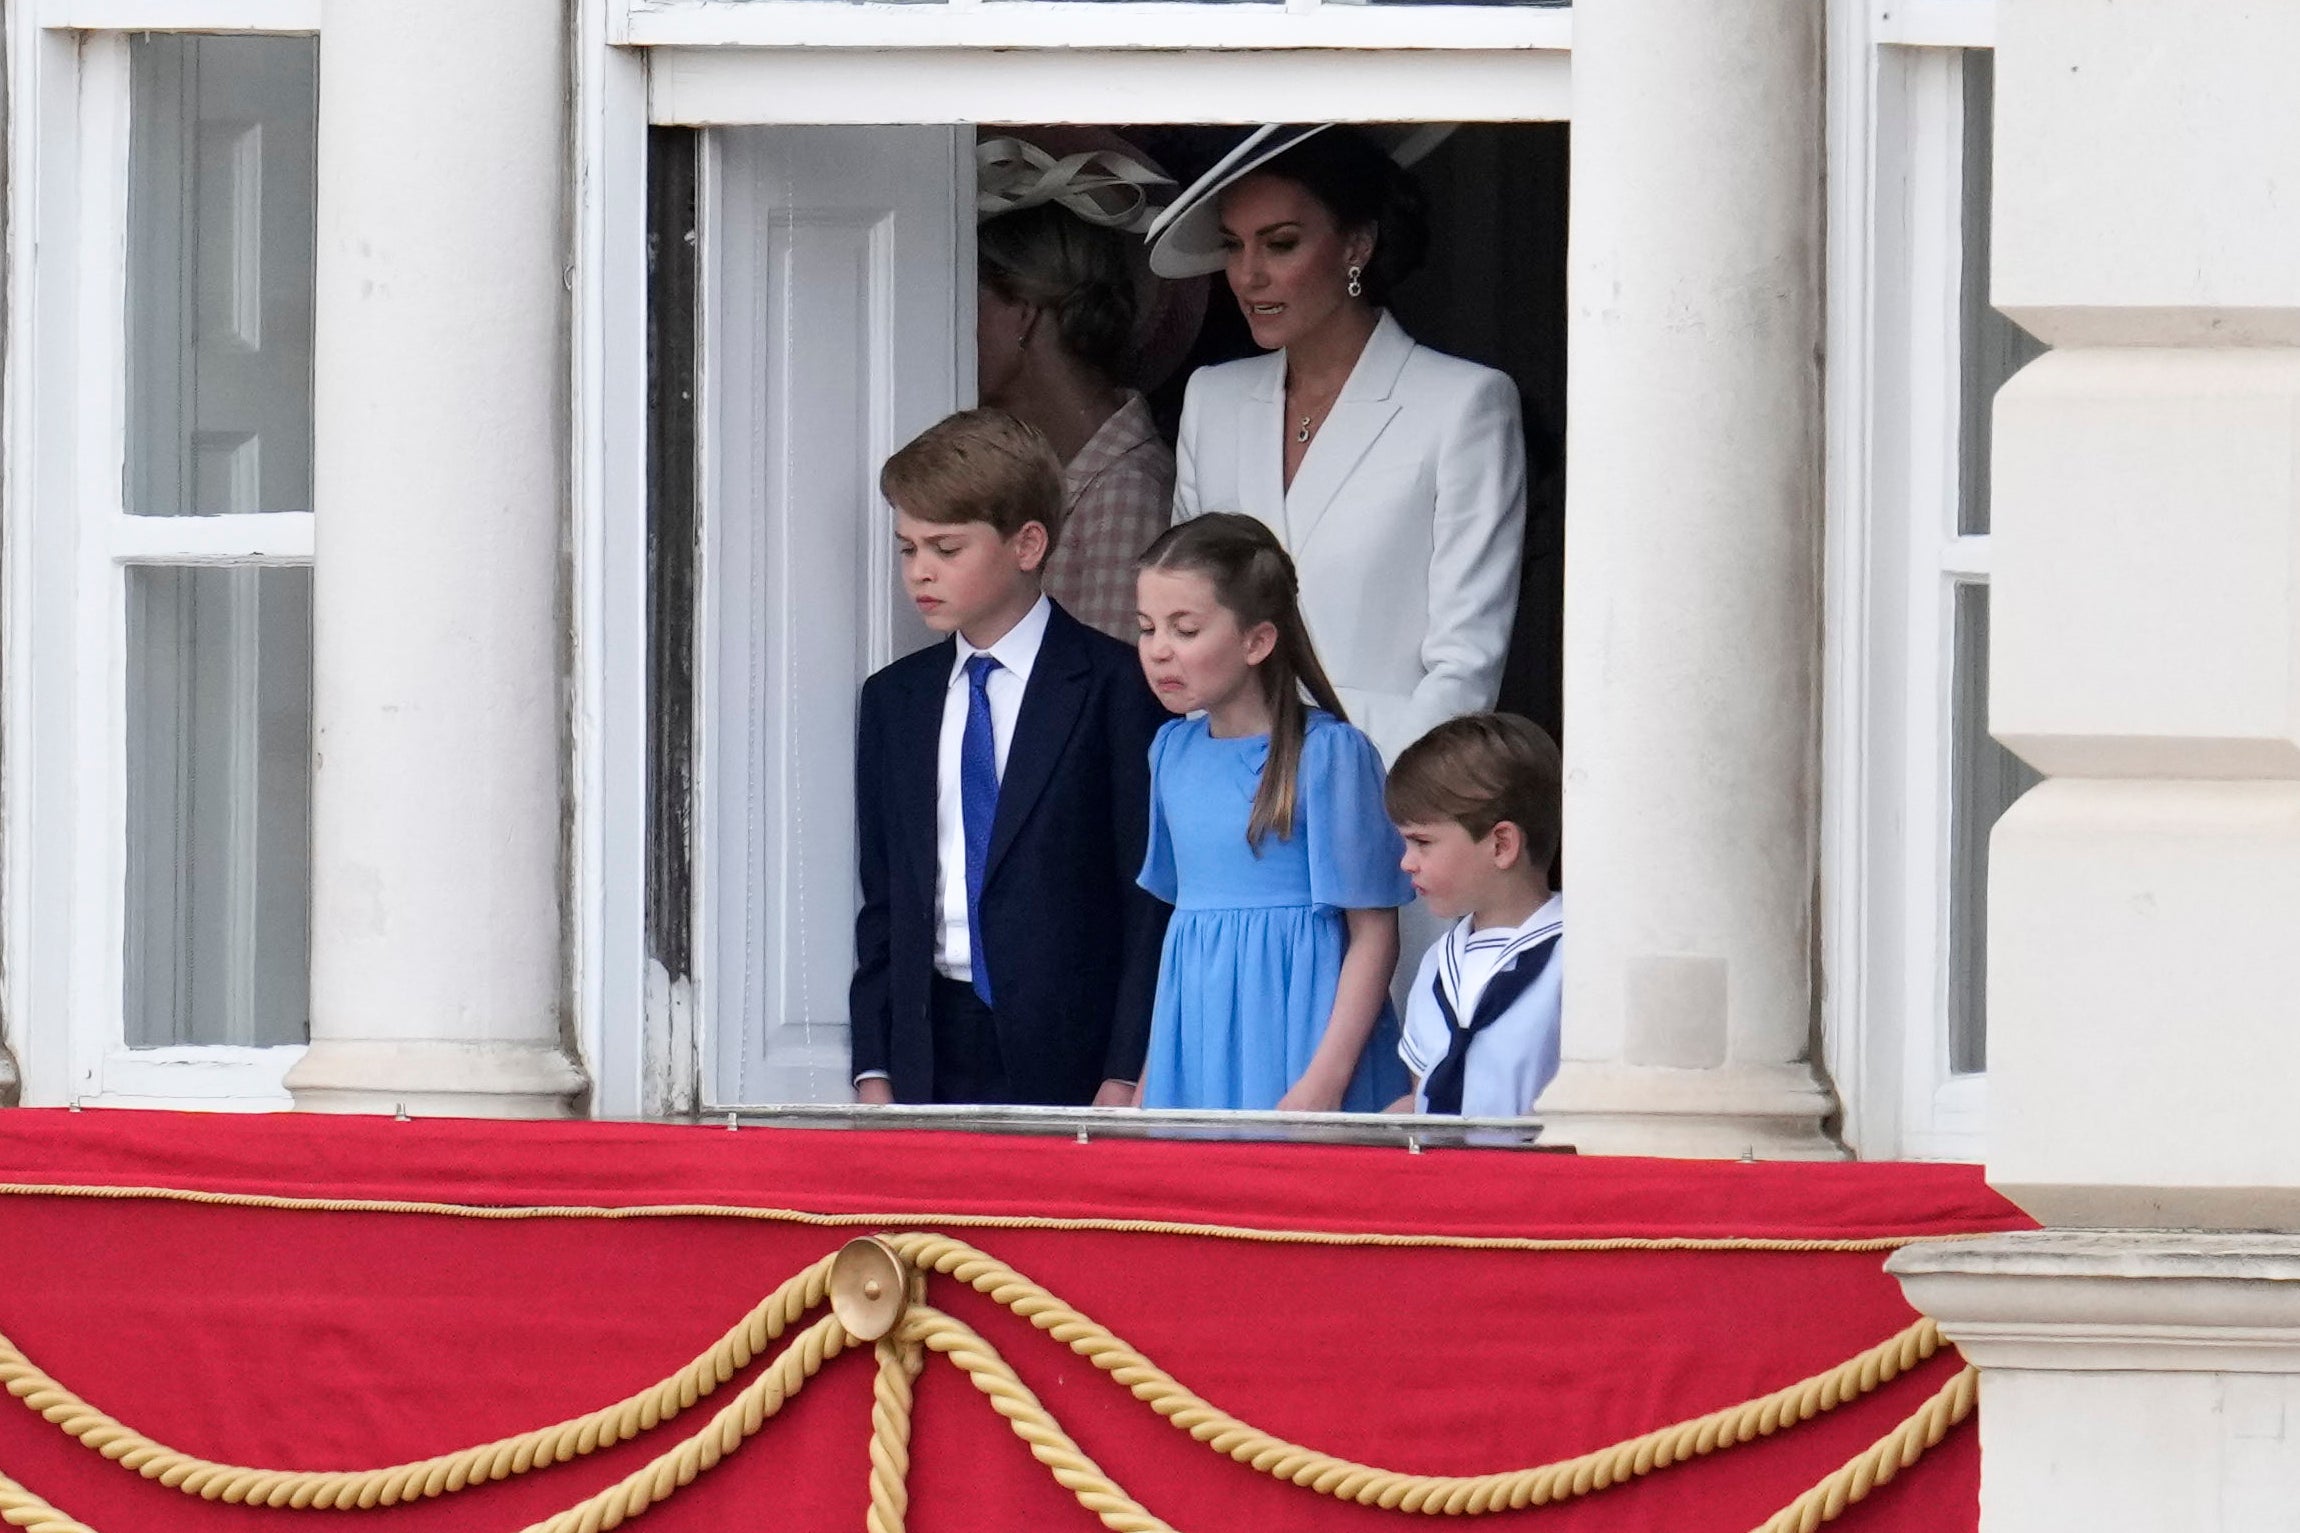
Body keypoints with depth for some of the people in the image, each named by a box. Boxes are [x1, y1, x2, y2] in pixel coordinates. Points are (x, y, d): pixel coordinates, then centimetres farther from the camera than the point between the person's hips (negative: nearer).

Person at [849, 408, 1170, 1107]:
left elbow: (1152, 897, -5)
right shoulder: (893, 701, 16)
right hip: (933, 1060, 5)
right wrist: (875, 1071, 6)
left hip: (1072, 1057, -5)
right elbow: (882, 902, 16)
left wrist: (1127, 1076, -11)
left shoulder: (1117, 688, -2)